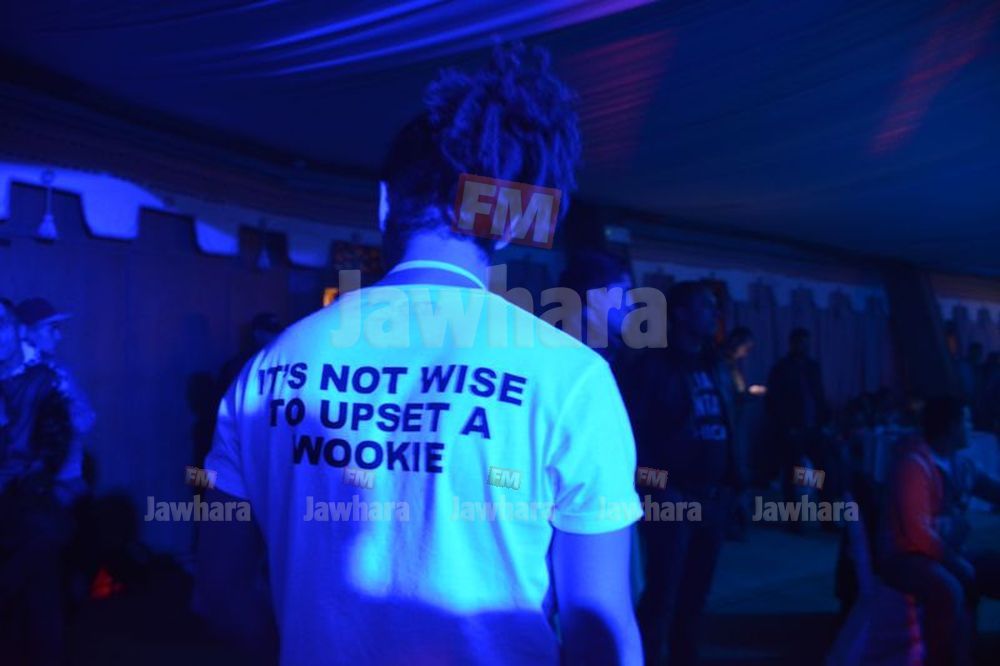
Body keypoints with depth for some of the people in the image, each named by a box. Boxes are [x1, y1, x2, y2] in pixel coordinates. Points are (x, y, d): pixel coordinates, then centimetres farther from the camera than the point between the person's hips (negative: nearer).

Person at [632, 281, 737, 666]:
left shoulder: (715, 369, 15)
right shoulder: (656, 364, -5)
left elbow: (727, 429, 16)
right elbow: (638, 431, -10)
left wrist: (732, 483, 8)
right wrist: (657, 489, -15)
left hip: (713, 498, 7)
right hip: (673, 498, -6)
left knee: (694, 595, 14)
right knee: (662, 597, -5)